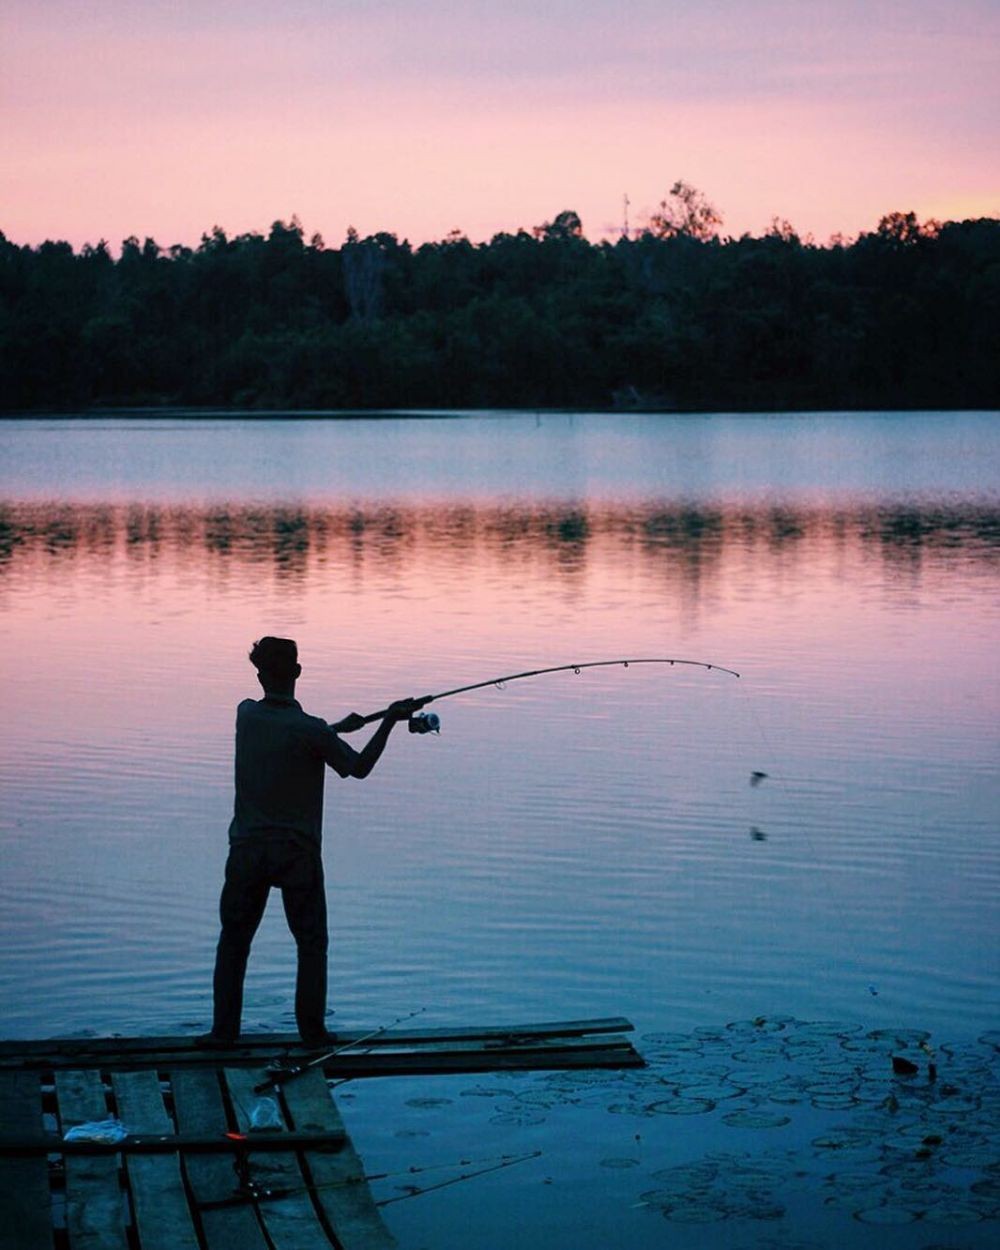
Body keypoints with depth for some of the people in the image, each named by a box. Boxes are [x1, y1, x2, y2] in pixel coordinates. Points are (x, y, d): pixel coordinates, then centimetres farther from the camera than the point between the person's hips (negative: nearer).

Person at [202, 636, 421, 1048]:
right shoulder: (310, 731, -15)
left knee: (234, 939, 13)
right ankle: (312, 1029, 7)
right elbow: (360, 767, -4)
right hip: (297, 852, -3)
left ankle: (224, 1029, 11)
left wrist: (339, 727, 25)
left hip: (247, 849, 3)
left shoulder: (247, 715, -1)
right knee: (311, 942, 9)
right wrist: (390, 721, 0)